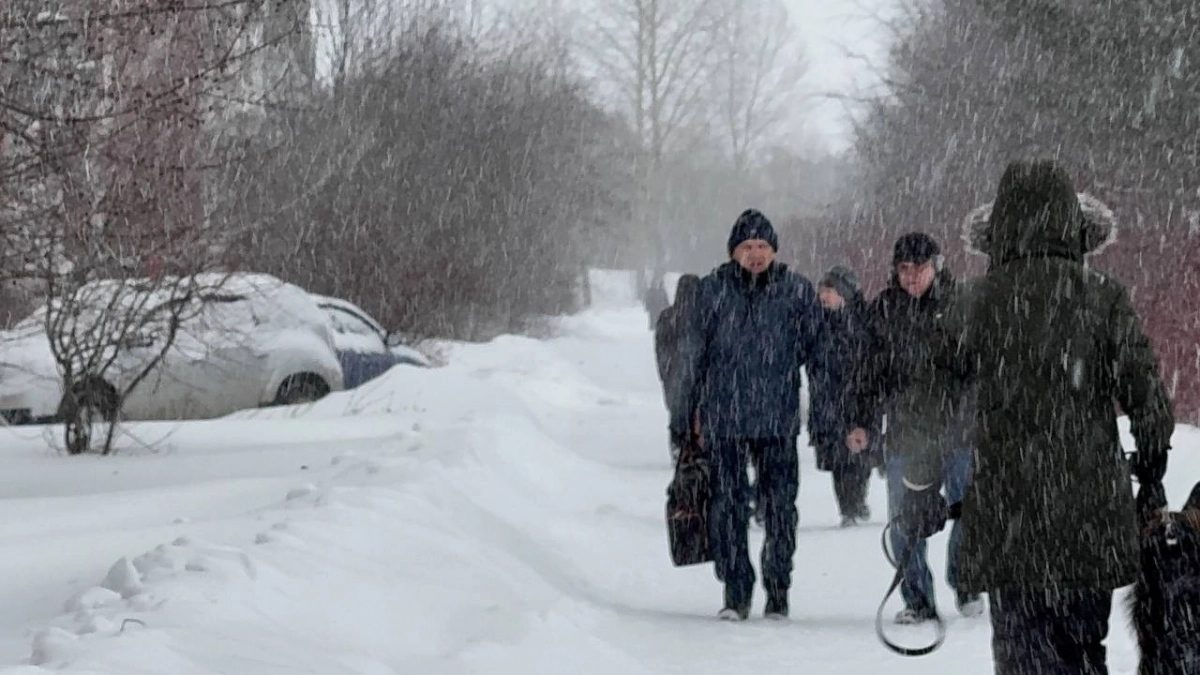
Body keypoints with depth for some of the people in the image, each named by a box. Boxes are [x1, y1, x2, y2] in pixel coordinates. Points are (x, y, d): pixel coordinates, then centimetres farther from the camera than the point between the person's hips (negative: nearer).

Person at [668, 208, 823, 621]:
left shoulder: (797, 292, 3)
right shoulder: (712, 291, 2)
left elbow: (815, 348, 11)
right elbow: (692, 355, 7)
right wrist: (681, 416, 8)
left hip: (778, 419, 0)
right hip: (723, 419, 0)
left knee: (780, 507, 3)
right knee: (727, 506, 0)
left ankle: (778, 592, 14)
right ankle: (736, 593, 8)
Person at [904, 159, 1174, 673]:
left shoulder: (983, 300, -4)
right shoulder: (1104, 297, -1)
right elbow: (1147, 396, -1)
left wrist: (920, 493, 10)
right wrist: (1150, 468, 16)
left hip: (1008, 515, -2)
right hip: (1093, 514, 2)